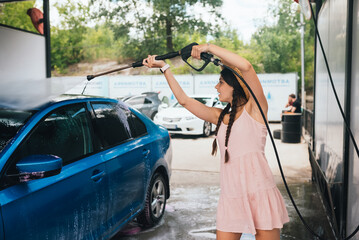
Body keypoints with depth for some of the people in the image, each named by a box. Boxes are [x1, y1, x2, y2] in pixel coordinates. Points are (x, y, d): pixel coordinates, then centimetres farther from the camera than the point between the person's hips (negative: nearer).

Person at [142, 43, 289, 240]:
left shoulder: (254, 109, -1)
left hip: (259, 193, -5)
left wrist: (209, 47, -10)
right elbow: (184, 100, 17)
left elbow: (246, 66, -16)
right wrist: (164, 68, 18)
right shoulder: (220, 117, 15)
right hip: (230, 197, 5)